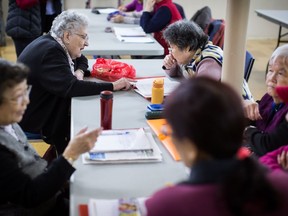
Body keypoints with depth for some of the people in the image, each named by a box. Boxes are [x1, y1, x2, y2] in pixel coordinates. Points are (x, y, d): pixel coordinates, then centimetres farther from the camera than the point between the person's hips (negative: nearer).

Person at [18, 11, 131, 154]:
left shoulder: (52, 42, 5)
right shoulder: (50, 51, -25)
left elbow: (81, 60, 20)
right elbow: (70, 87, -34)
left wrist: (79, 71, -4)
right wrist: (112, 86, -32)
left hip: (43, 107, 9)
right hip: (34, 120, -9)